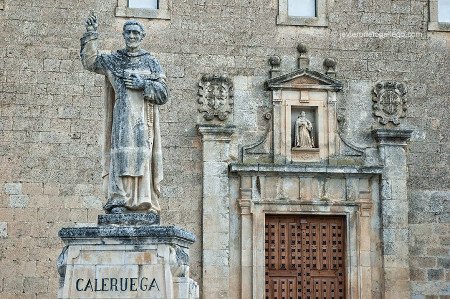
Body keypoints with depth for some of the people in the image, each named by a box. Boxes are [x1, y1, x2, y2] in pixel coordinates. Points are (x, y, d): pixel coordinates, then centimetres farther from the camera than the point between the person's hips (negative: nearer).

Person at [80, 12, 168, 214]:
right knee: (121, 156, -11)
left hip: (143, 120, 1)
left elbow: (163, 93, 7)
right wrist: (91, 35, -9)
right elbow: (90, 61, -1)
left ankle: (142, 202, -3)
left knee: (142, 157, -4)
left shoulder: (151, 63, 13)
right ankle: (118, 201, -15)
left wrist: (143, 84, -9)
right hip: (122, 117, 0)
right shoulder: (114, 60, 14)